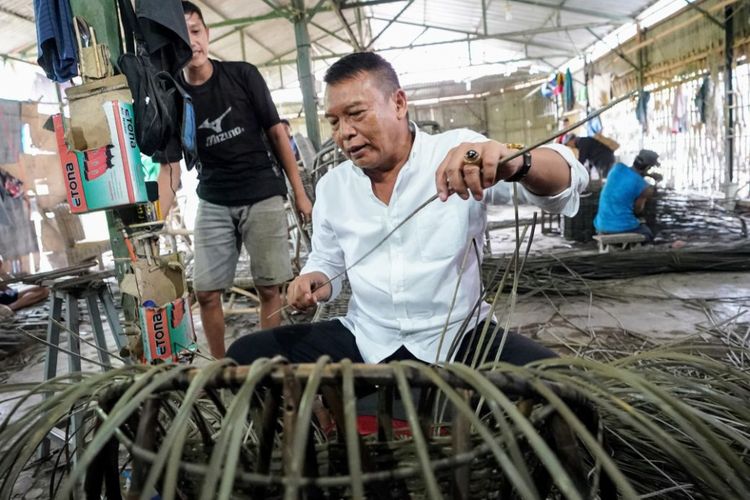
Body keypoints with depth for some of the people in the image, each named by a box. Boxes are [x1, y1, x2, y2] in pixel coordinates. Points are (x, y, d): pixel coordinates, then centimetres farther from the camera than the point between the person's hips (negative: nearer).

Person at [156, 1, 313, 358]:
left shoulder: (243, 75, -3)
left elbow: (276, 132, 1)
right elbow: (170, 168, -2)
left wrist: (300, 193, -1)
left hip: (263, 196, -2)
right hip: (213, 203, 2)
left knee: (269, 288, -1)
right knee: (206, 292, 2)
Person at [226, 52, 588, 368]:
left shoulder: (461, 152, -7)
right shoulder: (331, 187, 7)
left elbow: (567, 179, -17)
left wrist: (515, 164, -41)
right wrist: (315, 282, -5)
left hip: (457, 339, -3)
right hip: (364, 343, 4)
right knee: (245, 357, -11)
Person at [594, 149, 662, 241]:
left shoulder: (617, 167, 1)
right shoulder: (645, 187, -11)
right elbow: (637, 211, 3)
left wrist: (651, 175, 28)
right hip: (624, 227, -4)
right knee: (648, 234, 28)